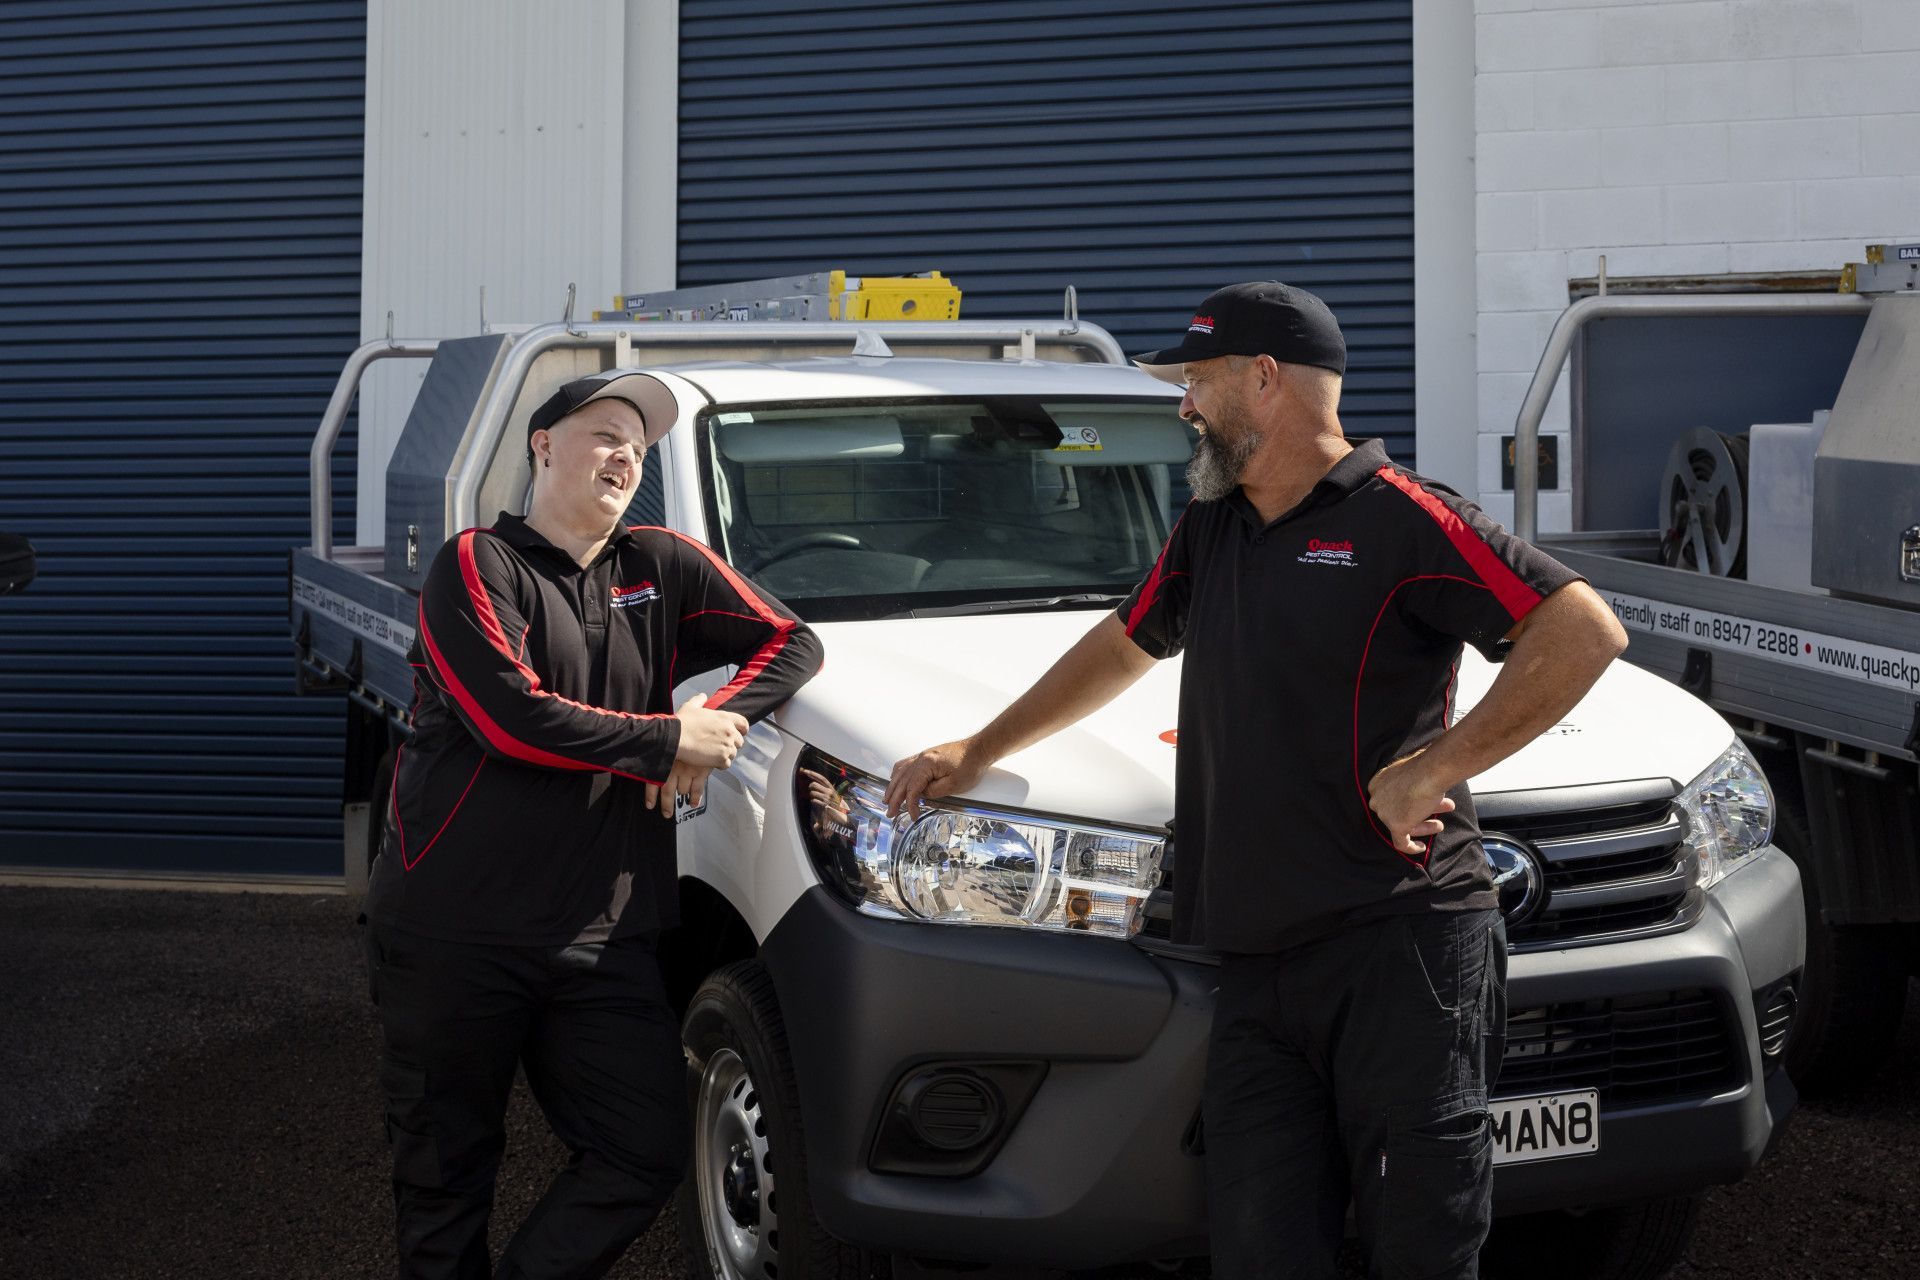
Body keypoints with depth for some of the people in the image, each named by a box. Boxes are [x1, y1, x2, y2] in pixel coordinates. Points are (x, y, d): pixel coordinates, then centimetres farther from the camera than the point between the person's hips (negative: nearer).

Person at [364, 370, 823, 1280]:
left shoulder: (664, 570, 11)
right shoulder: (478, 565, -4)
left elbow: (791, 643, 11)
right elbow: (512, 720, -16)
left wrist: (718, 724, -8)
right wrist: (674, 740, -10)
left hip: (601, 941, 4)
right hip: (453, 931, -4)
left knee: (648, 1156, -4)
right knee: (445, 1175, 6)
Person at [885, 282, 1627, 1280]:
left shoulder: (1399, 517, -6)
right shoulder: (1209, 533, 20)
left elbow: (1585, 633, -14)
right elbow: (1124, 645, 36)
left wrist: (1433, 768, -16)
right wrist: (978, 752, 39)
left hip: (1399, 945, -7)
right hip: (1255, 966, 7)